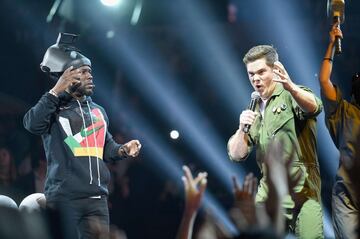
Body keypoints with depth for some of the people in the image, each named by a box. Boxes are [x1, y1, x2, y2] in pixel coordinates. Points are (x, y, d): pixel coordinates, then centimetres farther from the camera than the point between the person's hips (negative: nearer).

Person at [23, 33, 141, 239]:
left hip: (96, 199, 6)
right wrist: (56, 91, -19)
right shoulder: (54, 108, 0)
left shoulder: (98, 111, 20)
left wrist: (123, 150, 7)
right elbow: (33, 124, -21)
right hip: (62, 199, -6)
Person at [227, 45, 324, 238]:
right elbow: (236, 155, 12)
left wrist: (291, 88, -46)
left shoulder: (290, 96, -2)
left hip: (300, 189, -6)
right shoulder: (254, 109, 17)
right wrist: (242, 129, -8)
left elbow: (314, 107, -26)